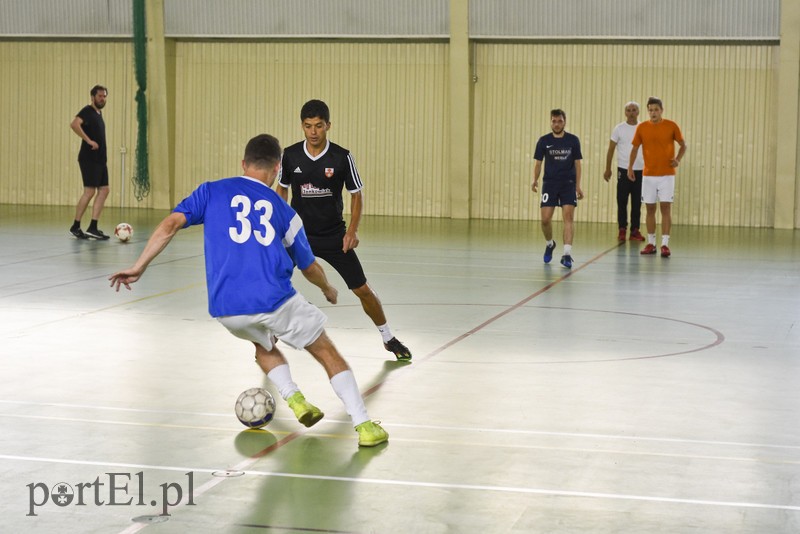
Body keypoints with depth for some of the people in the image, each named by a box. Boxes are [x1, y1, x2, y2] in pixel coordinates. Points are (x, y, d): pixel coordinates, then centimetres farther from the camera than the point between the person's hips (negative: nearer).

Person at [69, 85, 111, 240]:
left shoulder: (99, 113, 17)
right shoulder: (88, 111, -9)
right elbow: (74, 124, -27)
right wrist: (89, 141, -26)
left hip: (100, 159, 9)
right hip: (89, 158, -9)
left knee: (103, 190, 4)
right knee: (89, 191, -9)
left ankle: (93, 228, 4)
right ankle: (75, 227, 0)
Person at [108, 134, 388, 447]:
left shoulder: (212, 192, 14)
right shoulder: (283, 211, 15)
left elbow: (171, 224, 1)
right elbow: (309, 267, 24)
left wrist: (139, 267, 4)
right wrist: (329, 290, 43)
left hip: (225, 308, 2)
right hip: (274, 300, -1)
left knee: (264, 345, 34)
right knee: (326, 351, 16)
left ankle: (294, 399, 14)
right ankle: (364, 427, 9)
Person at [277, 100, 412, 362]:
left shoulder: (342, 157, -12)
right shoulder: (290, 155, -7)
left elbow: (356, 194, -2)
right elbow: (282, 189, 10)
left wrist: (352, 230, -13)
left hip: (334, 236, -1)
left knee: (362, 289, 1)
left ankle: (389, 339, 21)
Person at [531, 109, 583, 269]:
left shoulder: (573, 140, 0)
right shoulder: (543, 141, 1)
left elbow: (577, 164, 5)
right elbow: (538, 163, 6)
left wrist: (578, 186, 0)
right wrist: (535, 180, -11)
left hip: (568, 184, -1)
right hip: (549, 183, 1)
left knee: (568, 215, -14)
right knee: (545, 219, -4)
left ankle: (567, 254, -17)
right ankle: (549, 244, 27)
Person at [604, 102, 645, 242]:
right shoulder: (619, 129, 2)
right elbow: (611, 149, 5)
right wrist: (608, 169, 3)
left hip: (640, 171, 1)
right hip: (623, 170, -1)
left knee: (637, 203, 4)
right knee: (622, 201, 0)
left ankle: (635, 230, 10)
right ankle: (622, 229, 8)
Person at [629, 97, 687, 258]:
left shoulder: (671, 126, -2)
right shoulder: (642, 127, 3)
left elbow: (683, 145, 7)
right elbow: (635, 149, 10)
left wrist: (678, 159, -11)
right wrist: (630, 167, -3)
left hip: (667, 174, -2)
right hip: (648, 175, 2)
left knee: (666, 208, -7)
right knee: (650, 208, 6)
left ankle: (665, 244, -7)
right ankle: (651, 243, 15)